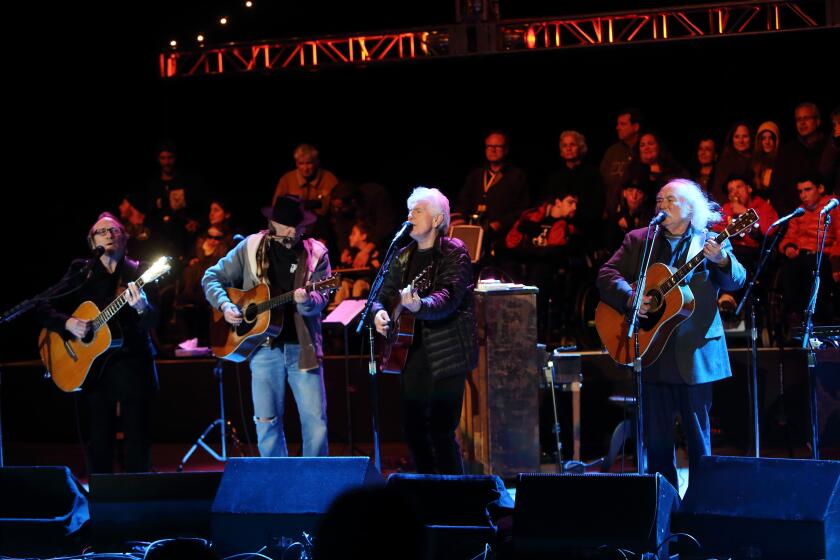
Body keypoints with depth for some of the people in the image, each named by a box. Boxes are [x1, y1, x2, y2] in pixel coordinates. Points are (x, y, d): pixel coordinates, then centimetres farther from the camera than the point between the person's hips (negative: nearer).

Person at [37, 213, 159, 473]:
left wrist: (142, 306, -31)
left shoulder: (137, 273, 3)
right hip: (94, 366, 1)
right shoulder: (80, 273, 7)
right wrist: (68, 323, -13)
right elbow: (45, 310, 7)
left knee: (138, 438, -3)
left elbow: (151, 322, -8)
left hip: (131, 361, -1)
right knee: (100, 440, 4)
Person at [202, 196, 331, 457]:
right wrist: (225, 305, -5)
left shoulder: (315, 253, 4)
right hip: (264, 345, 1)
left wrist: (306, 300, -26)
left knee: (315, 420, -5)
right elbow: (212, 278, 12)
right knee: (267, 421, 3)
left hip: (303, 347, 0)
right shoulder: (251, 247, 6)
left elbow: (320, 299, -4)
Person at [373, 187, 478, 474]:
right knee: (413, 428, 9)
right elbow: (385, 294, 15)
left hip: (445, 355, -7)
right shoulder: (404, 257, 14)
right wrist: (379, 312, -9)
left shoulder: (454, 253, -7)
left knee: (441, 430, -11)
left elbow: (448, 298, -21)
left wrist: (419, 305, -41)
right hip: (411, 353, 7)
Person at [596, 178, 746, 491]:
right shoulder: (638, 240, 11)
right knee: (656, 434, 5)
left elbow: (735, 281, -9)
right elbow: (606, 276, 4)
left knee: (698, 430, 4)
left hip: (695, 353, -2)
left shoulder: (709, 242, 4)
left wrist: (721, 261, -30)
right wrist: (630, 299, -15)